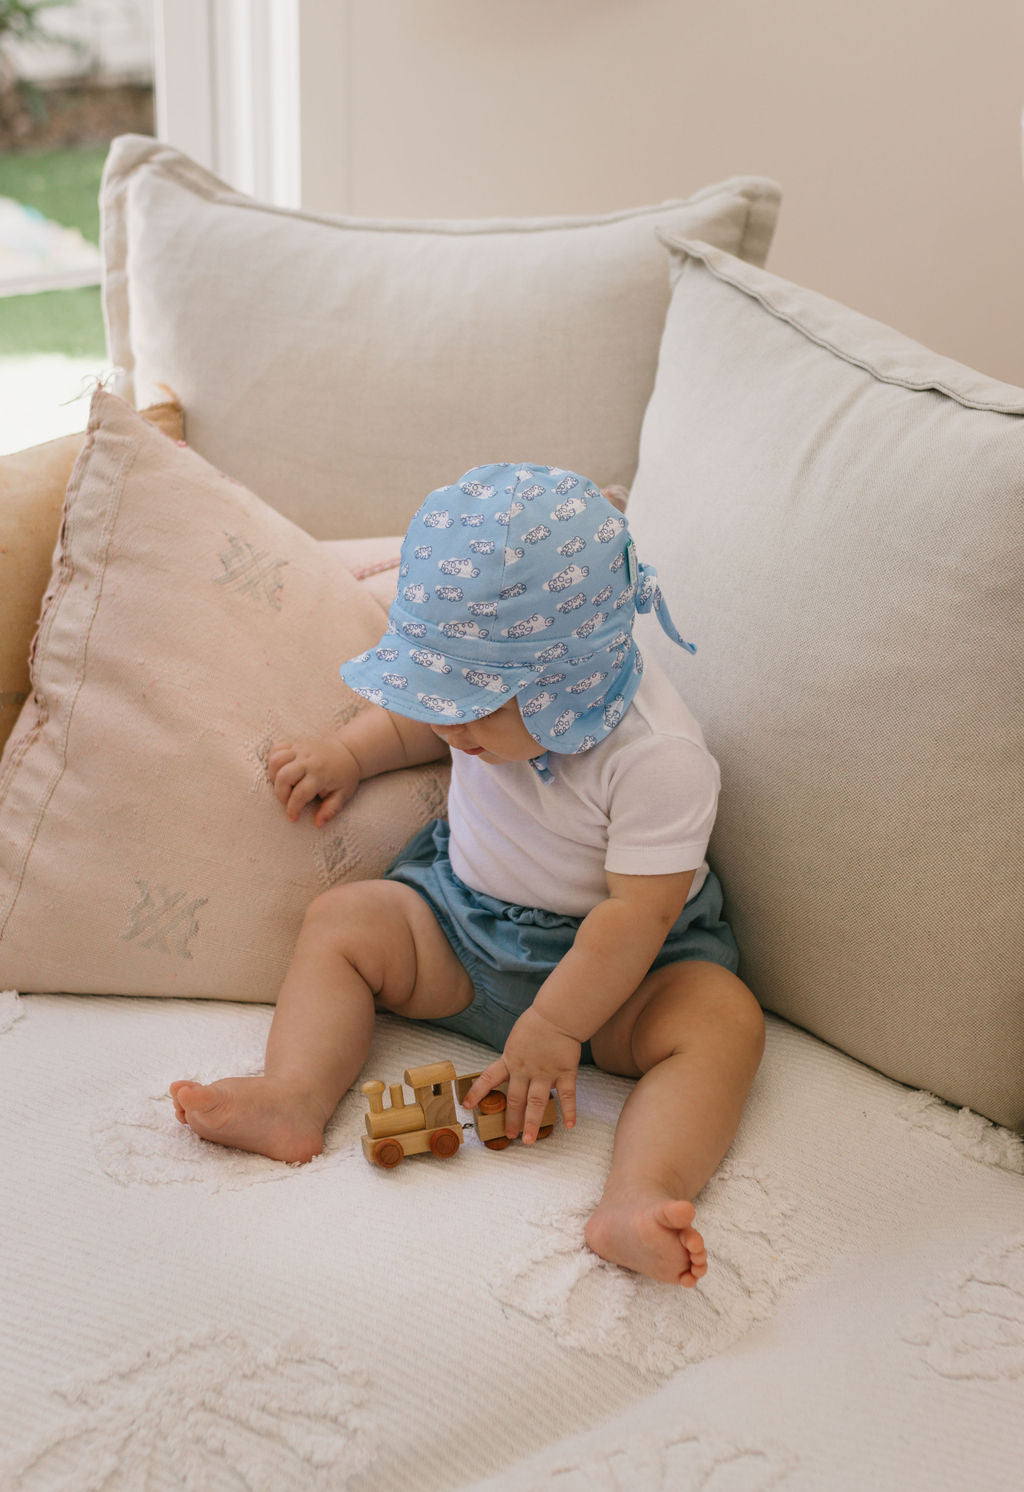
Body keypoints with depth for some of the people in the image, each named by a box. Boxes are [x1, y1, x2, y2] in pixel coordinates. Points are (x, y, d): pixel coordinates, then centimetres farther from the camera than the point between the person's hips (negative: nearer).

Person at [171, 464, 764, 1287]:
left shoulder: (658, 756, -29)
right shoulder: (490, 683, -10)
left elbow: (638, 914, -28)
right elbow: (415, 722, 15)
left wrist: (553, 1026, -28)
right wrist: (348, 753, -3)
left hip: (616, 959, -6)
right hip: (461, 915, 6)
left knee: (722, 1020, -31)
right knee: (339, 921, -6)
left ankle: (638, 1201, -50)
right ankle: (294, 1097, -23)